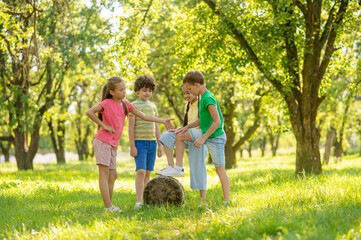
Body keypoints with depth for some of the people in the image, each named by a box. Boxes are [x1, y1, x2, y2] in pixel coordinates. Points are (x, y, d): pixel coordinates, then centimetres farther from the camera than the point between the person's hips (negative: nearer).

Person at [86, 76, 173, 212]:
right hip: (102, 141, -7)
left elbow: (144, 116, 14)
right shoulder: (107, 103, -9)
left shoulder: (125, 104, 11)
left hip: (113, 144, 7)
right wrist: (103, 125, -16)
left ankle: (109, 205, 13)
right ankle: (108, 206, -14)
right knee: (104, 172, -10)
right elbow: (89, 112, -20)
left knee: (112, 175, 7)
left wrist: (162, 121, 9)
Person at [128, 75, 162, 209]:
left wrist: (160, 145, 15)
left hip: (152, 142, 6)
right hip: (139, 142, -5)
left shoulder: (153, 106, 15)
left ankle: (145, 200, 10)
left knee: (148, 173, 6)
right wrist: (132, 145, -11)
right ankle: (139, 201, -16)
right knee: (141, 171, -15)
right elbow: (131, 126, -5)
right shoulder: (134, 105, -2)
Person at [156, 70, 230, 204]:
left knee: (220, 169, -6)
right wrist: (187, 127, 9)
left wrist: (203, 138, -21)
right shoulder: (203, 98, 10)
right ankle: (179, 168, 11)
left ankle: (226, 201, -2)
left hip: (215, 137, -10)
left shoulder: (208, 98, -20)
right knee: (179, 136, 8)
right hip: (206, 133, 10)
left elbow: (217, 121, -24)